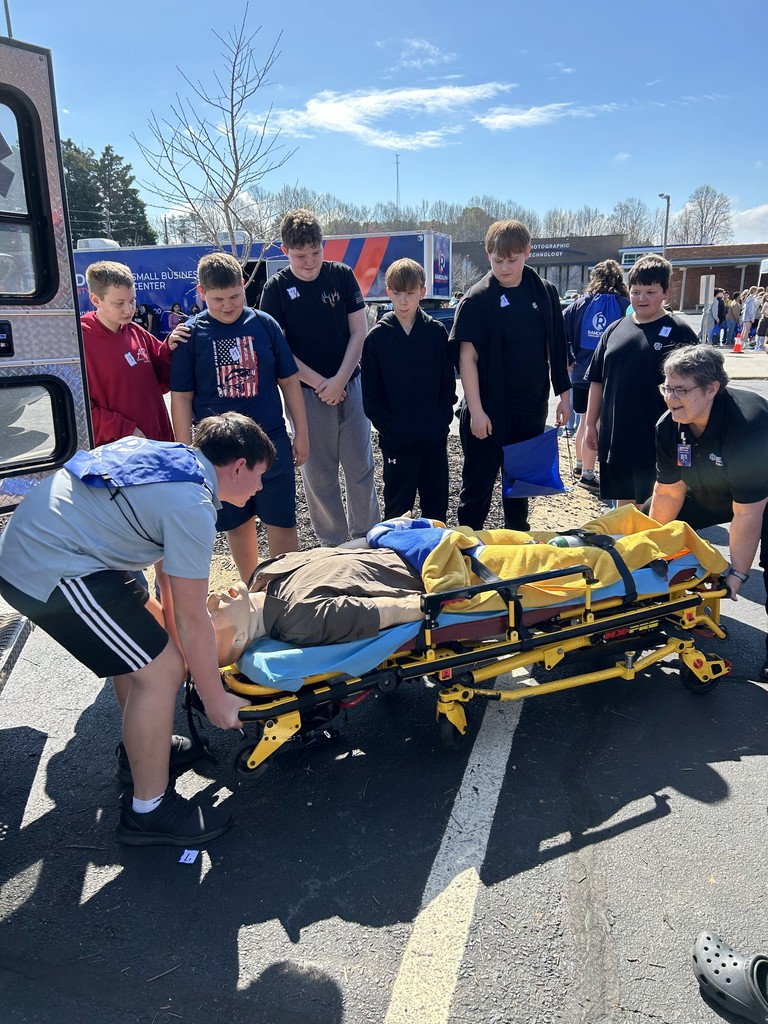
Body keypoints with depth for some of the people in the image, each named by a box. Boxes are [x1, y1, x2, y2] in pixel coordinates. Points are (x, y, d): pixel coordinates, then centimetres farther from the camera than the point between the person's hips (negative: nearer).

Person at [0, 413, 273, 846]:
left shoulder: (173, 455, 11)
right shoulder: (192, 506, -18)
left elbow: (168, 569, 18)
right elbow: (192, 619, -13)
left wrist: (181, 648, 22)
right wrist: (216, 700, 0)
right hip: (51, 574, -10)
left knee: (149, 633, 22)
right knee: (160, 671, -5)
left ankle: (145, 747, 39)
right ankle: (148, 811, 11)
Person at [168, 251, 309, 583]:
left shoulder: (264, 324, 0)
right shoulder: (191, 335, -2)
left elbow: (289, 380, 6)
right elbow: (181, 397, 0)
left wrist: (301, 433, 5)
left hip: (271, 441, 0)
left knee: (282, 523, 2)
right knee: (237, 524, 13)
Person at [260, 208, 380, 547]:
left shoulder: (342, 275, 1)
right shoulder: (277, 288, -4)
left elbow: (359, 332, 0)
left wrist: (339, 381, -9)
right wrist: (320, 383, -11)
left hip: (349, 385, 2)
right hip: (307, 391, -1)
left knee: (361, 467, 8)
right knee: (318, 473, 5)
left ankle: (367, 536, 24)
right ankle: (333, 545, 20)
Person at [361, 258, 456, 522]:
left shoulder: (437, 333, 3)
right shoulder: (378, 337, -2)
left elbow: (448, 383, 5)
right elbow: (371, 393, -2)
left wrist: (442, 420, -5)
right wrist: (387, 427, -10)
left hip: (435, 439, 2)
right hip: (396, 441, -2)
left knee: (437, 503, 14)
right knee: (397, 509, 7)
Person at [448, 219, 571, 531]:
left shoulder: (545, 292, 4)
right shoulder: (477, 299, -9)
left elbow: (556, 349, 10)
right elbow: (467, 357, -12)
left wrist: (563, 393, 9)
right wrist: (476, 410, -16)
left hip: (531, 409, 4)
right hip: (489, 411, -4)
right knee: (478, 485, 4)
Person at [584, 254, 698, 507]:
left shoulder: (678, 332, -4)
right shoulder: (615, 330, 8)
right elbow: (597, 381, 13)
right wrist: (591, 424, 11)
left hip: (657, 441, -4)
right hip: (614, 437, 4)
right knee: (623, 503, 17)